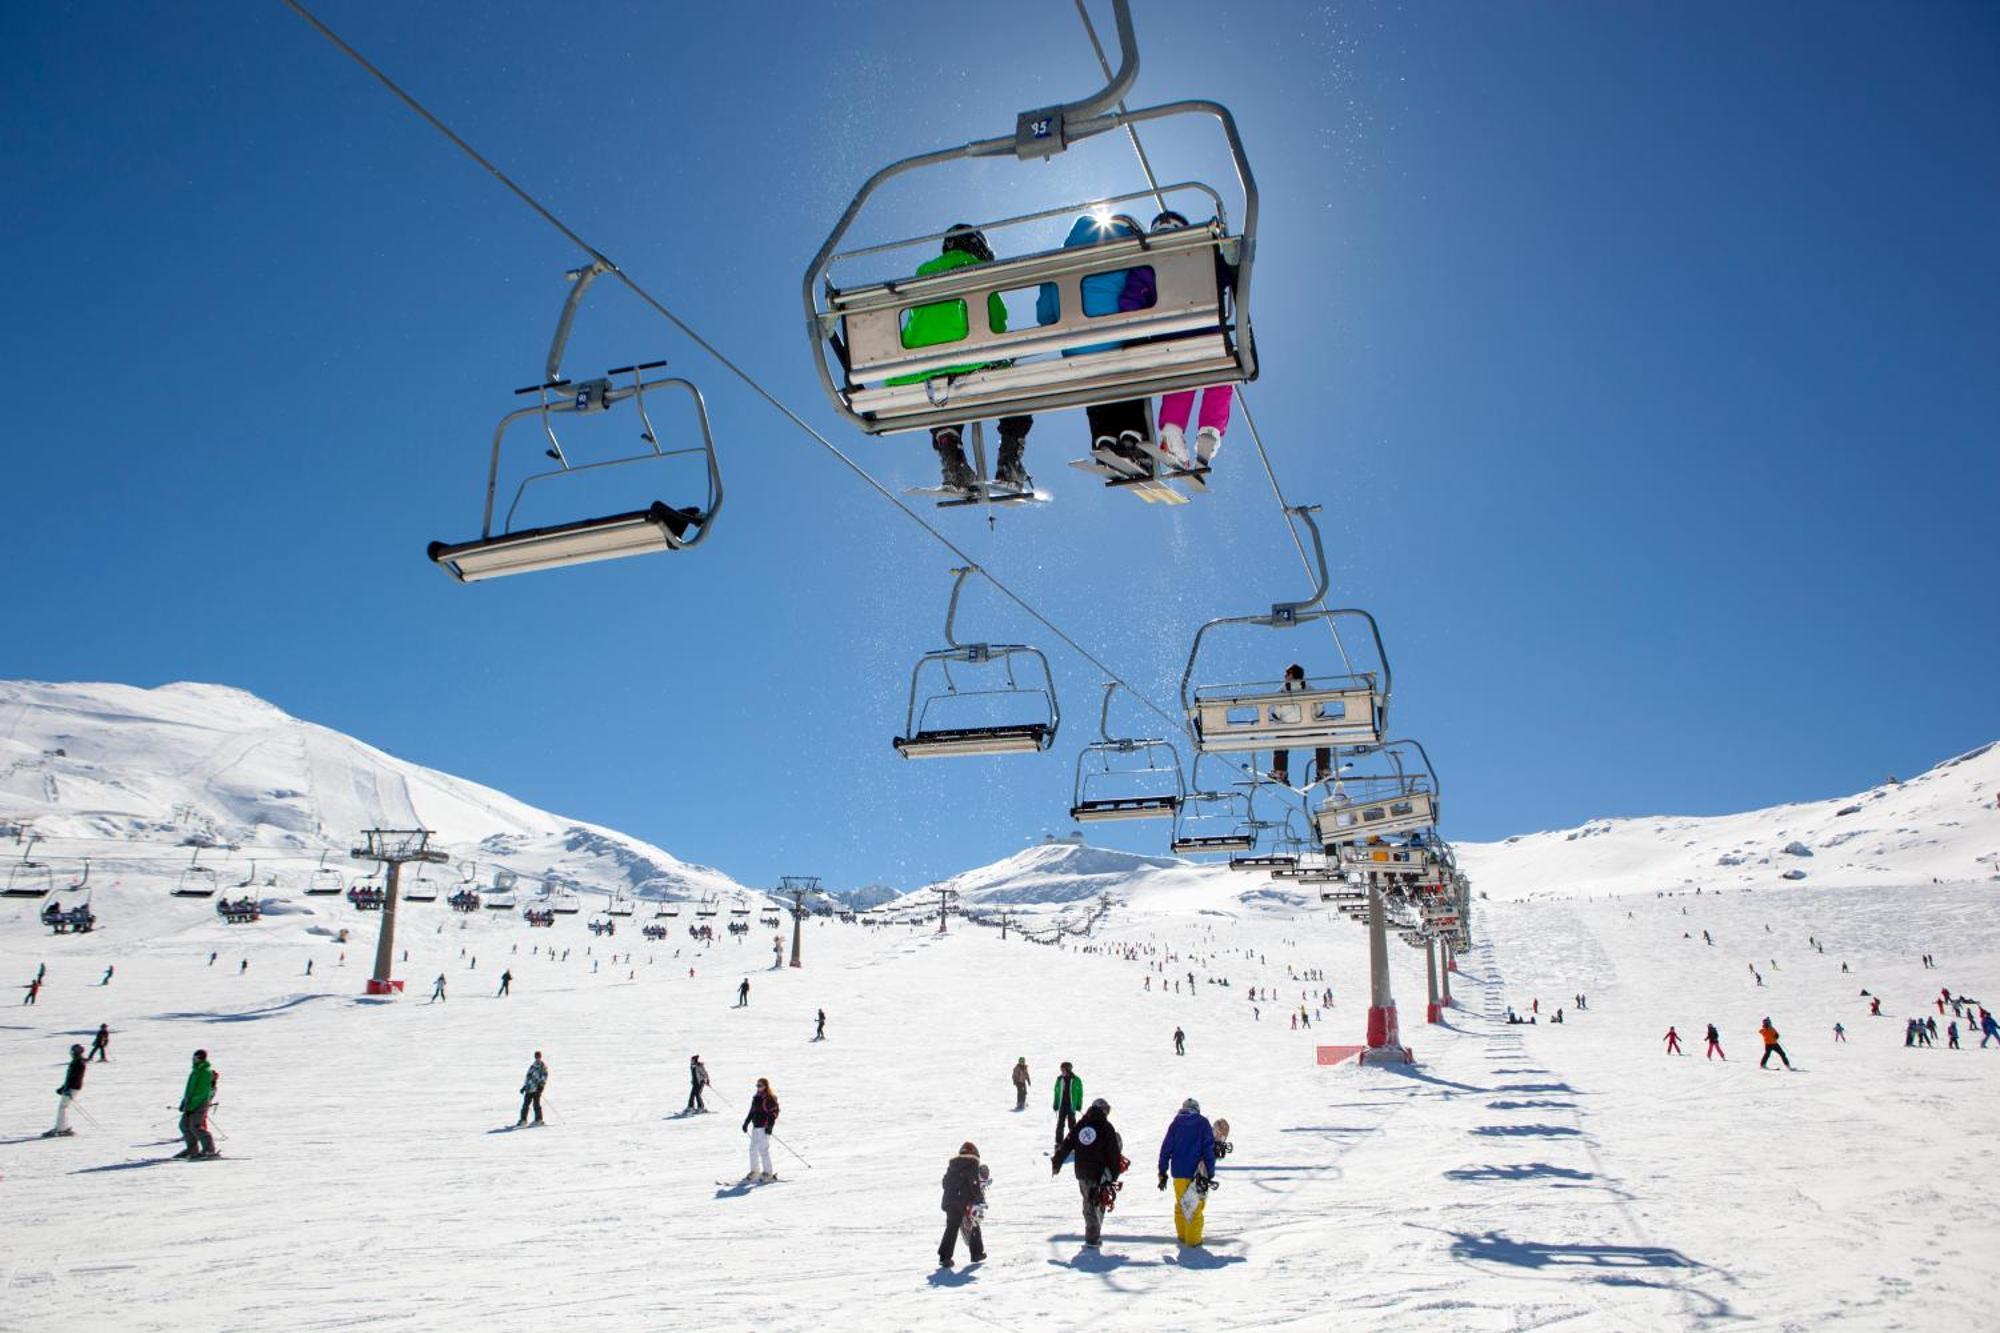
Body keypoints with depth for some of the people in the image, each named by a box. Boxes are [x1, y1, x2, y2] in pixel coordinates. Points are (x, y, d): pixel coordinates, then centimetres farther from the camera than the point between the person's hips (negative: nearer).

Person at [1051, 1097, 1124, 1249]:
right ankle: (1093, 1238, 3)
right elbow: (1114, 1154, -7)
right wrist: (1114, 1175, -1)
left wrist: (1056, 1163, 20)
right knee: (1097, 1203, 5)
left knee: (1089, 1203, 17)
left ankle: (1092, 1235, 21)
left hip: (1082, 1173, 4)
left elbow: (1066, 1145, 10)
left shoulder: (1080, 1125, 6)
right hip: (1099, 1173, -4)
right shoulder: (1106, 1127, -6)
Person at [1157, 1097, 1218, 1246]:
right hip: (1197, 1172, -3)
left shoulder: (1176, 1124, 8)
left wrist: (1162, 1172, 12)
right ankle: (1193, 1238, 4)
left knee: (1180, 1204, 17)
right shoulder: (1203, 1123, 1)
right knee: (1196, 1206, 5)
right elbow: (1209, 1149, -5)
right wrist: (1210, 1174, -3)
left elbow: (1166, 1148, 7)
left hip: (1179, 1172, 3)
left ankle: (1182, 1235, 21)